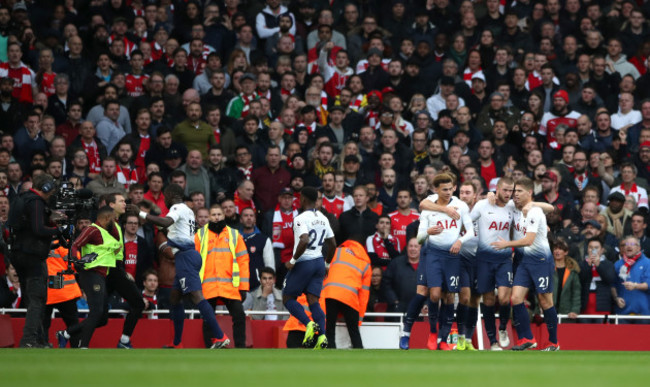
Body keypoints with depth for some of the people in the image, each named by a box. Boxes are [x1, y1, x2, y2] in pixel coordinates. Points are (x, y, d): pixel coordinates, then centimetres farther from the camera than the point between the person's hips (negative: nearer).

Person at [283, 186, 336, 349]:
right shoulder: (323, 218, 10)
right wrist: (326, 263, 27)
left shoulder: (301, 218, -14)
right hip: (319, 261, 7)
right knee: (313, 301, 4)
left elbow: (304, 241, -28)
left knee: (288, 297, 6)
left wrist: (293, 261, -17)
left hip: (304, 262, -7)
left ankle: (309, 324, -15)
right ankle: (322, 335, -13)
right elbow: (332, 244, 15)